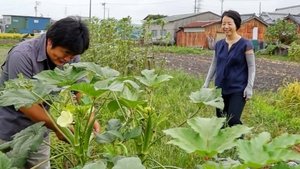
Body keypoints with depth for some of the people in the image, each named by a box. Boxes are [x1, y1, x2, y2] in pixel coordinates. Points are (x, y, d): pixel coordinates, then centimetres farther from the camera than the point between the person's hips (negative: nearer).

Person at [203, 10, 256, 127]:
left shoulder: (245, 44, -7)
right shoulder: (219, 44, 7)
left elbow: (251, 67, -6)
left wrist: (249, 87, -14)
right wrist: (206, 83, 12)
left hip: (238, 90, -5)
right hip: (221, 89, 5)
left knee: (233, 120, -15)